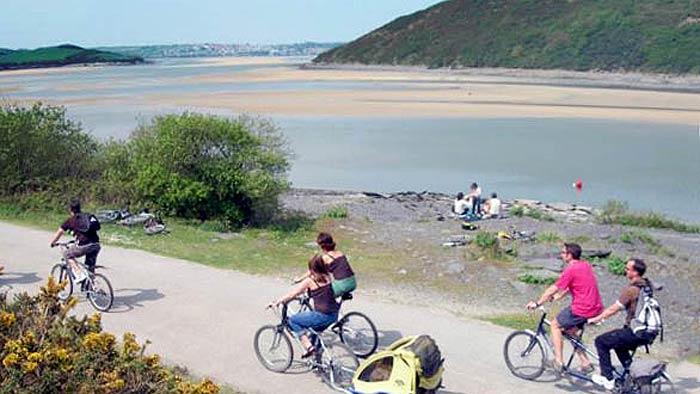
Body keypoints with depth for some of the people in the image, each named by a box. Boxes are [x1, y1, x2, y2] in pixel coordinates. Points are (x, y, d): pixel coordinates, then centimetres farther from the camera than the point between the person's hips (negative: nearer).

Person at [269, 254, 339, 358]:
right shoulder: (327, 277, 9)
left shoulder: (310, 280, -7)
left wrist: (276, 302, 3)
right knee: (315, 331, 31)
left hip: (322, 316, -7)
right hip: (334, 315, 7)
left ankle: (309, 346, 1)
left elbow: (292, 294, -5)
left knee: (292, 320, 9)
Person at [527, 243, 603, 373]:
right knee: (570, 331, 23)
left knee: (555, 325, 9)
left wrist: (537, 303, -1)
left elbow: (552, 289, -10)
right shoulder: (586, 265, 10)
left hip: (581, 310, -8)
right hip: (596, 308, 8)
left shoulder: (570, 270, -15)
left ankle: (558, 361, 6)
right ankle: (586, 363, 20)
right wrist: (559, 296, 30)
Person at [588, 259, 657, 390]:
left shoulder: (631, 289, -17)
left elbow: (613, 309, -13)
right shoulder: (646, 285, 9)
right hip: (650, 333, 9)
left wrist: (595, 319, -1)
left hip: (636, 333, -9)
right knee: (618, 344, 31)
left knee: (601, 341, 5)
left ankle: (607, 379, 6)